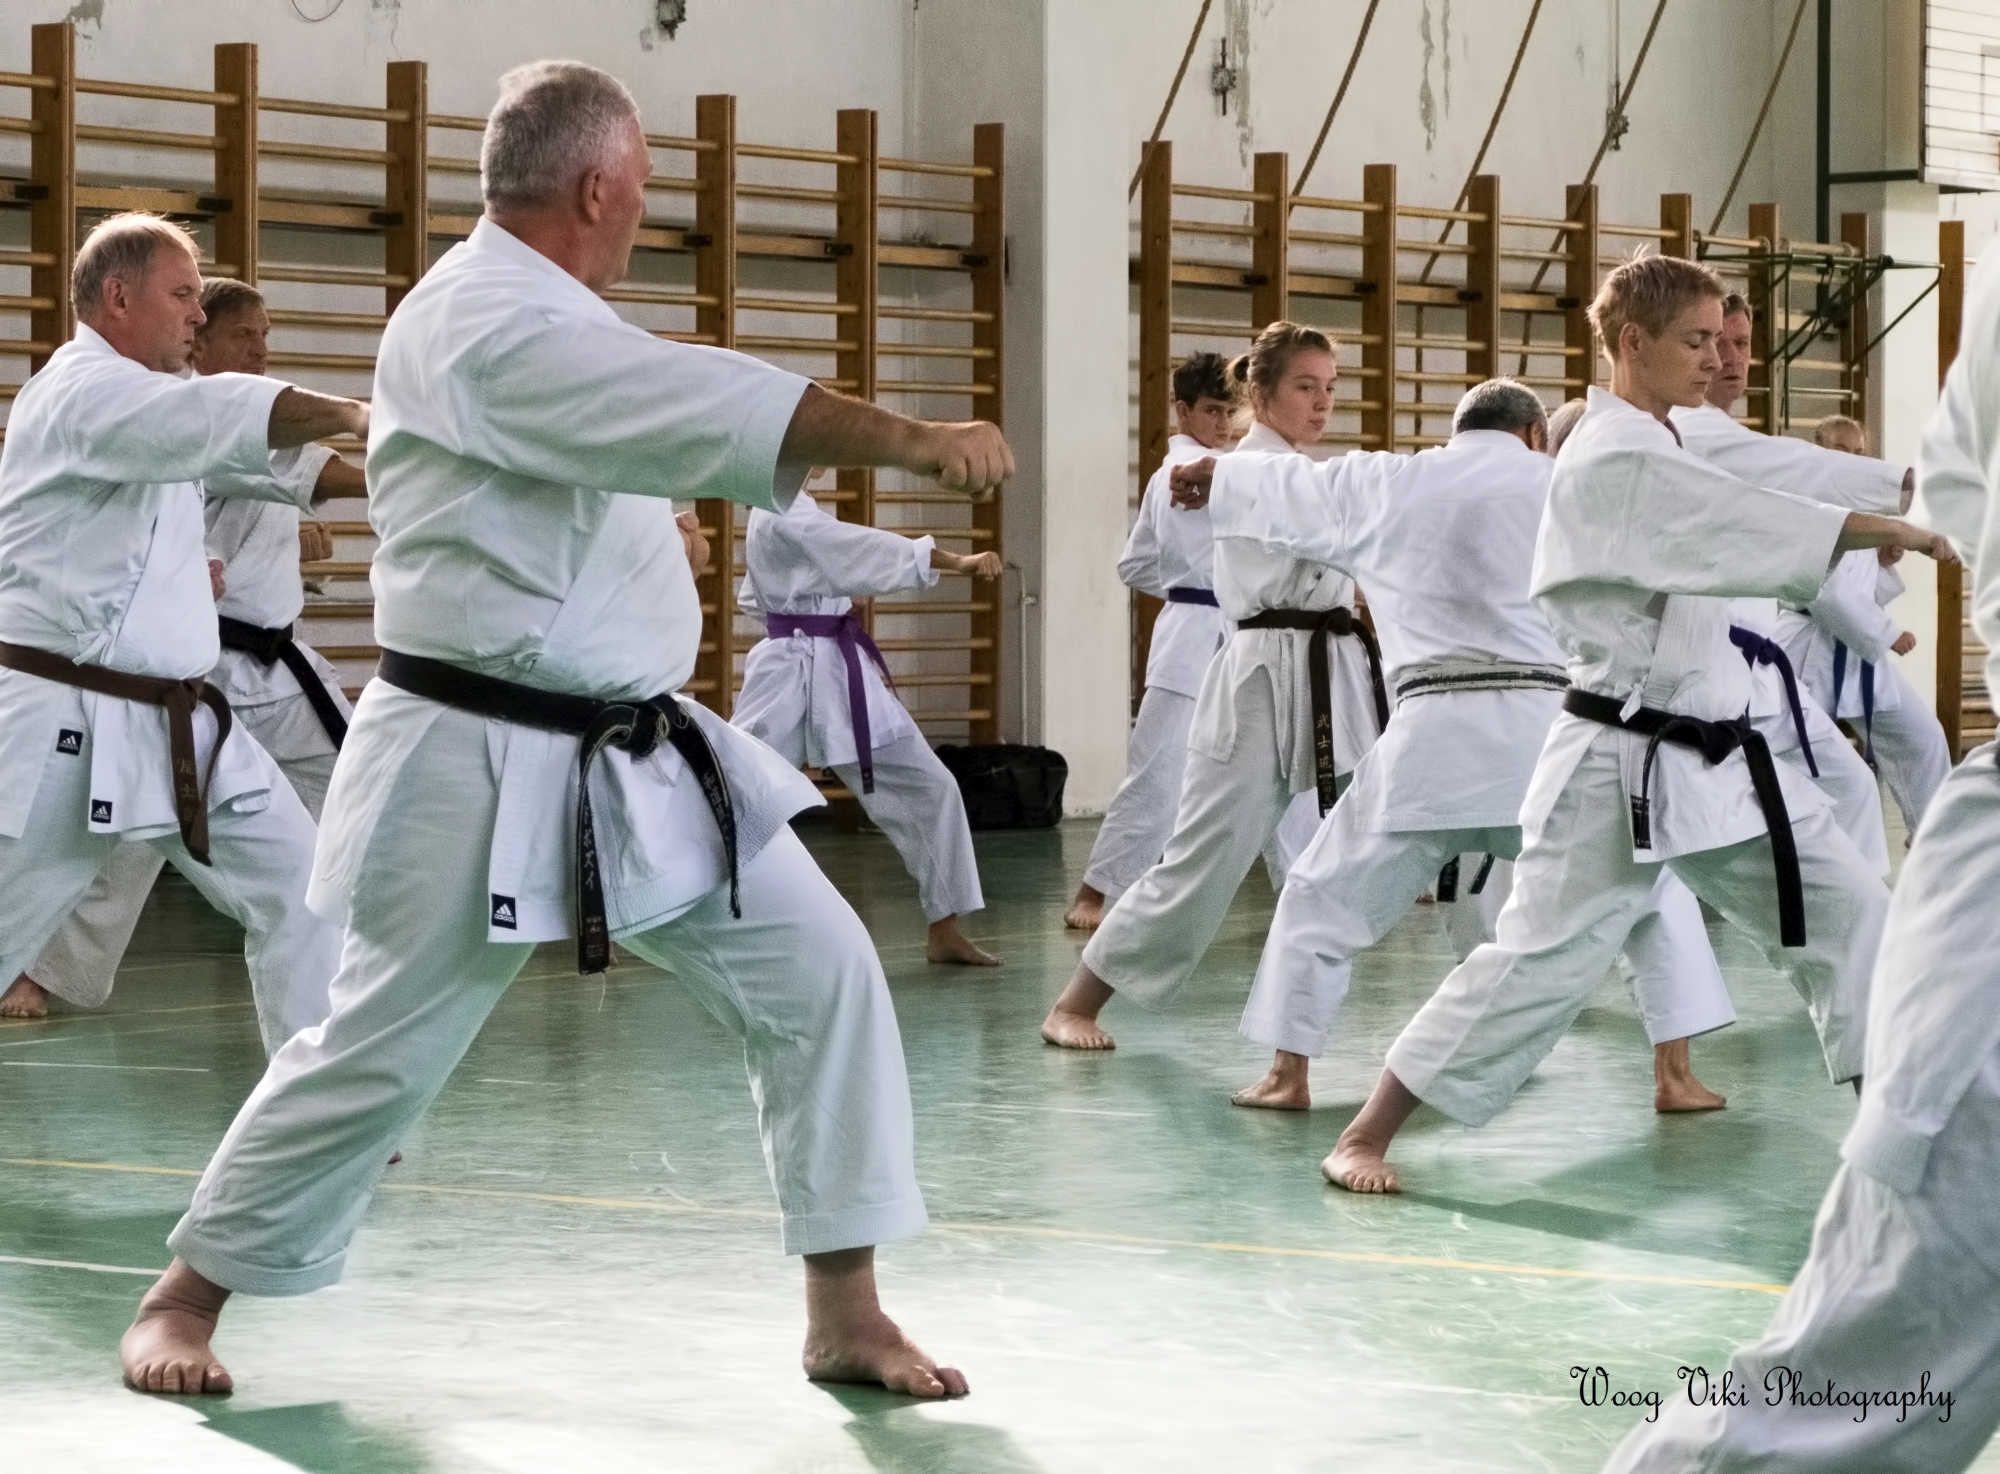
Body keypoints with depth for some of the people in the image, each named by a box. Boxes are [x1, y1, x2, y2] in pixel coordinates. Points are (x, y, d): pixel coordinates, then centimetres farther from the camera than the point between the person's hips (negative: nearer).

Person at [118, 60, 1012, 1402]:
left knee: (820, 974, -1)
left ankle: (846, 1315, 6)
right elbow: (700, 410, -32)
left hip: (632, 757, 9)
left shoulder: (543, 317, 12)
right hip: (481, 767, -9)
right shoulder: (482, 320, -19)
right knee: (380, 1048, 1)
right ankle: (184, 1296, 22)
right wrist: (910, 439, -36)